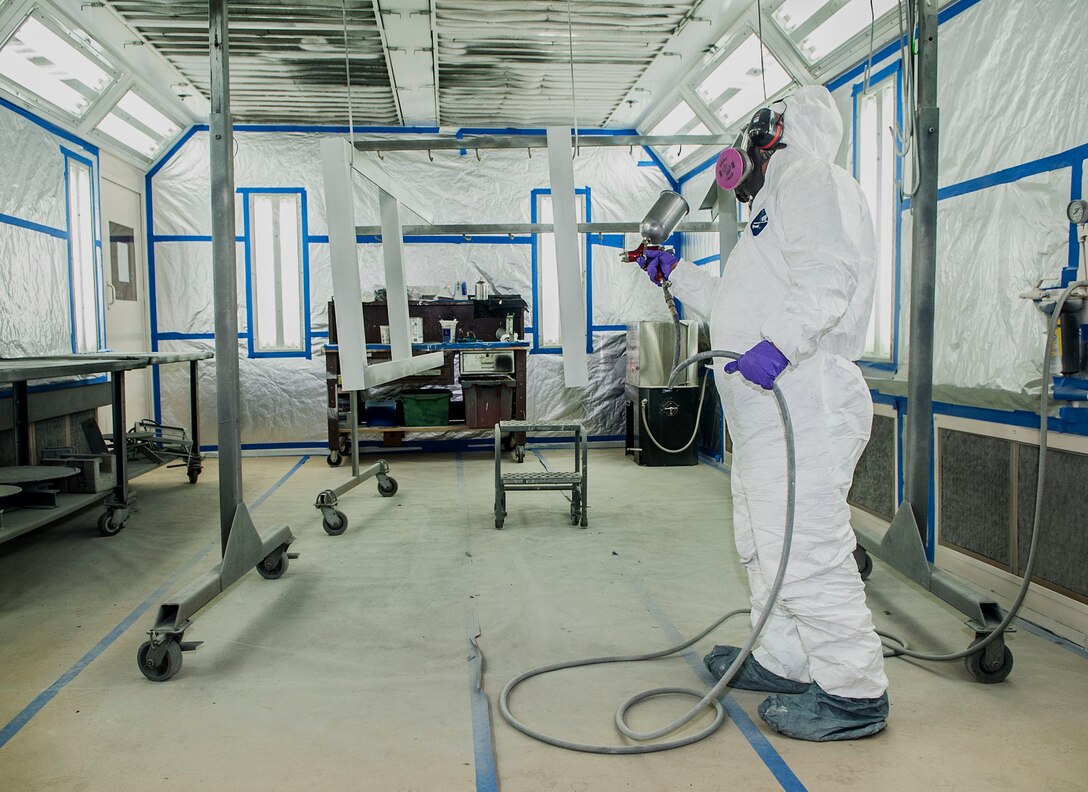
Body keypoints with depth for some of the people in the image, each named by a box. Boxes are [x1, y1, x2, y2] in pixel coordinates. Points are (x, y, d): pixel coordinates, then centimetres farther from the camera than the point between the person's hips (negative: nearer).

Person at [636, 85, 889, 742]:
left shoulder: (810, 179, -2)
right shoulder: (778, 204, 30)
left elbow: (828, 276, -21)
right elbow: (735, 306, 37)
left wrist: (779, 343, -32)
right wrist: (678, 273, 39)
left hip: (802, 398, -11)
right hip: (771, 405, 11)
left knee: (804, 548, -9)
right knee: (766, 542, 16)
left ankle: (855, 693, 2)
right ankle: (783, 662, 29)